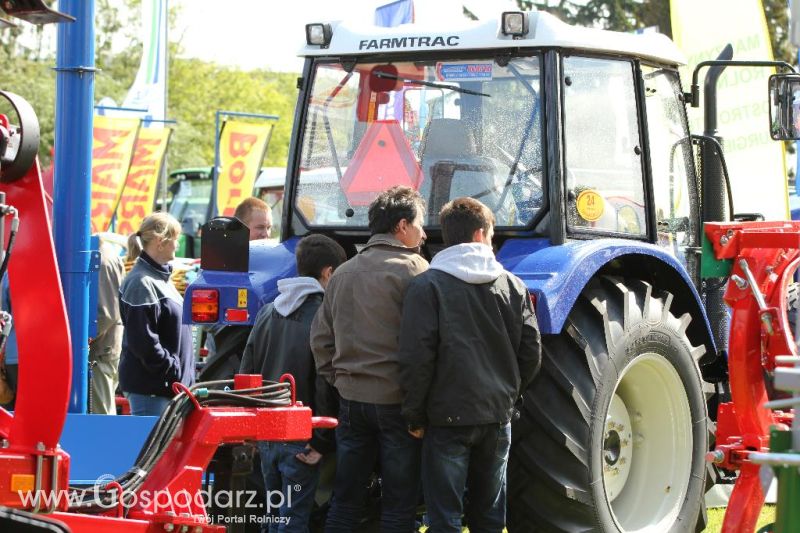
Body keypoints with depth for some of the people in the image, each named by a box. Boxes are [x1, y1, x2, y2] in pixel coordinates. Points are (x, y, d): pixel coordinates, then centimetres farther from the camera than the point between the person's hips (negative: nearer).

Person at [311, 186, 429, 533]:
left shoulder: (343, 273, 11)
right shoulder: (412, 269, -9)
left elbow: (320, 337, 11)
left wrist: (336, 378, 16)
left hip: (350, 396, 6)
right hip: (396, 399, -6)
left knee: (345, 499, 11)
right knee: (398, 504, 1)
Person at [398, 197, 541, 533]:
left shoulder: (427, 286, -8)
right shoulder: (512, 286, 4)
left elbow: (417, 357, -13)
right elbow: (531, 353, 5)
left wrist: (415, 415, -4)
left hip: (448, 417, -4)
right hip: (498, 416, 4)